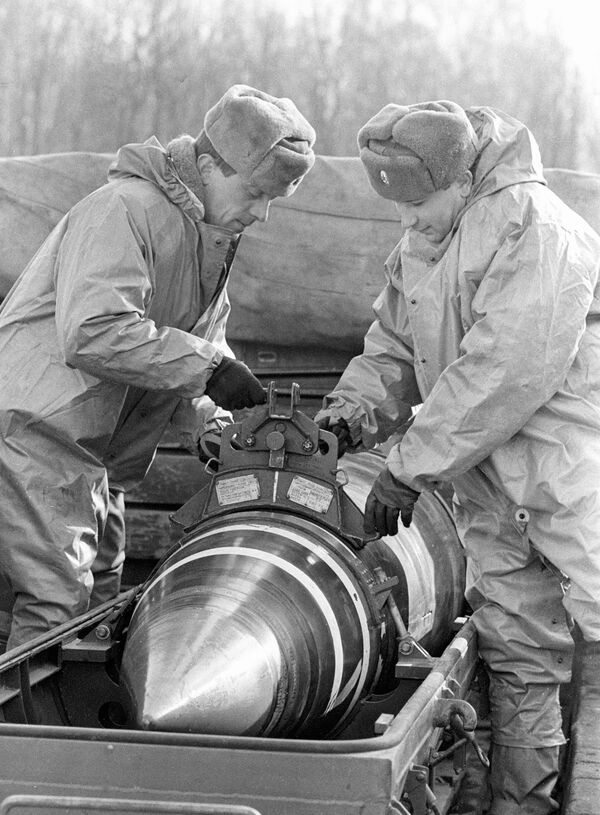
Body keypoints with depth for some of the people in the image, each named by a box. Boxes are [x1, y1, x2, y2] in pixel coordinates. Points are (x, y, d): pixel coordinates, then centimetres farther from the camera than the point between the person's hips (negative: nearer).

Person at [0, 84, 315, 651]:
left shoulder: (216, 232, 13)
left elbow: (199, 338, 19)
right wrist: (207, 366, -27)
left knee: (103, 591, 13)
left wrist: (207, 423, 0)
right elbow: (93, 332, -31)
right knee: (58, 598, -14)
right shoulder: (123, 209, -19)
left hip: (96, 449, 10)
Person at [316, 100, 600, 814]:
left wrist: (409, 467, -18)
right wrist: (354, 407, -4)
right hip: (489, 485, 8)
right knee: (514, 653, 11)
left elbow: (508, 371, -23)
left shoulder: (535, 228, -17)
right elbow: (393, 348, 19)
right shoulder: (415, 250, 12)